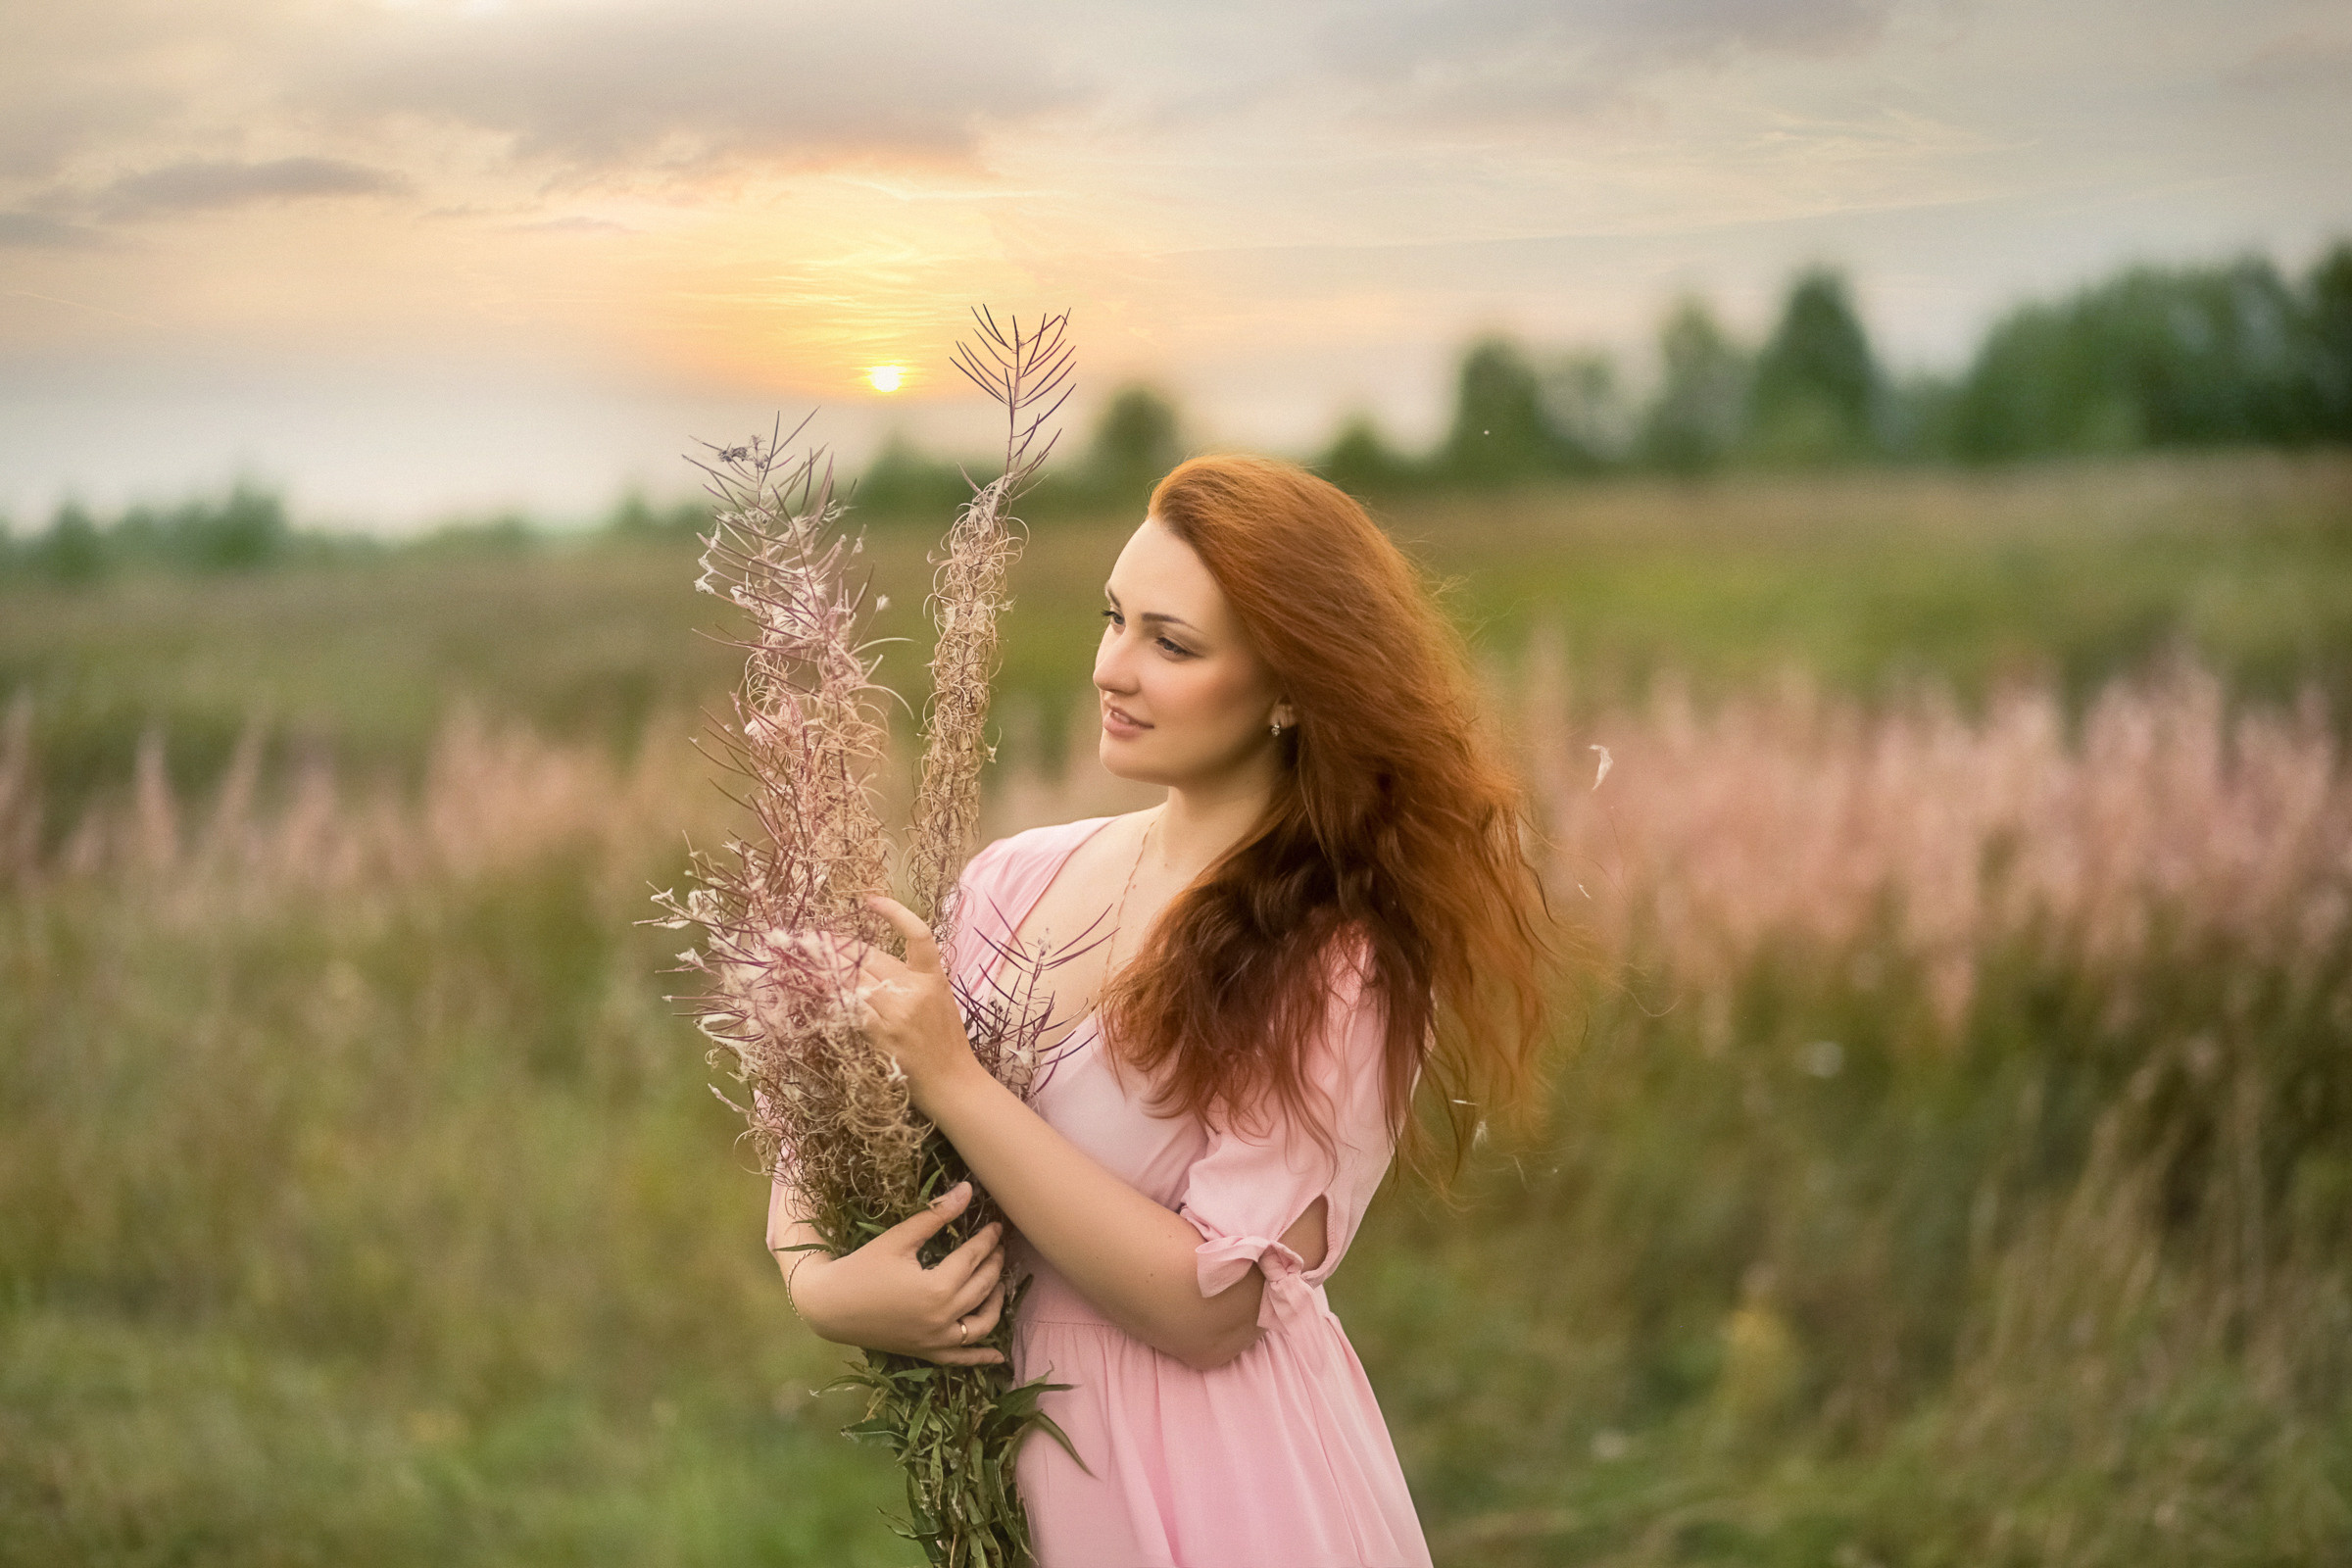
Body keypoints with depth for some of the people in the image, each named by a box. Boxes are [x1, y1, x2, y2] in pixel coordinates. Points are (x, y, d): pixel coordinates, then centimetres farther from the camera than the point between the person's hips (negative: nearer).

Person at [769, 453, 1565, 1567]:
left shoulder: (1348, 962, -17)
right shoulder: (1016, 882, -3)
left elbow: (1208, 1304, -21)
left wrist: (953, 1083, -23)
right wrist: (818, 1281, -19)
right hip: (1008, 1466, 5)